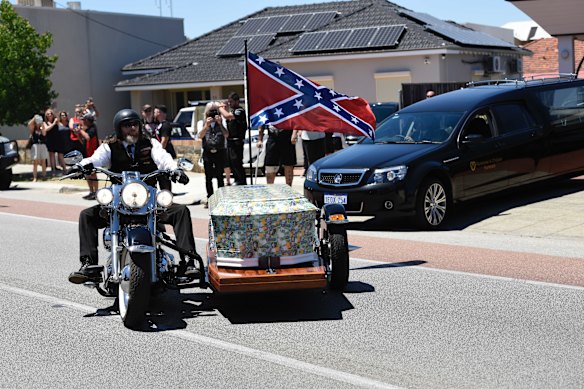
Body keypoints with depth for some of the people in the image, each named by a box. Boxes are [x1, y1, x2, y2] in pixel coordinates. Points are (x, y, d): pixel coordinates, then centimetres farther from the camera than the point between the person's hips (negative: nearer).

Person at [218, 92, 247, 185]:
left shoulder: (240, 111, -14)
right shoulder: (232, 110, 17)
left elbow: (227, 116, -28)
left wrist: (221, 108, -12)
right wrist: (224, 107, 8)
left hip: (236, 142, -10)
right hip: (230, 141, 10)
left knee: (237, 163, -9)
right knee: (231, 163, 16)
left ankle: (242, 183, -4)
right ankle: (237, 181, 26)